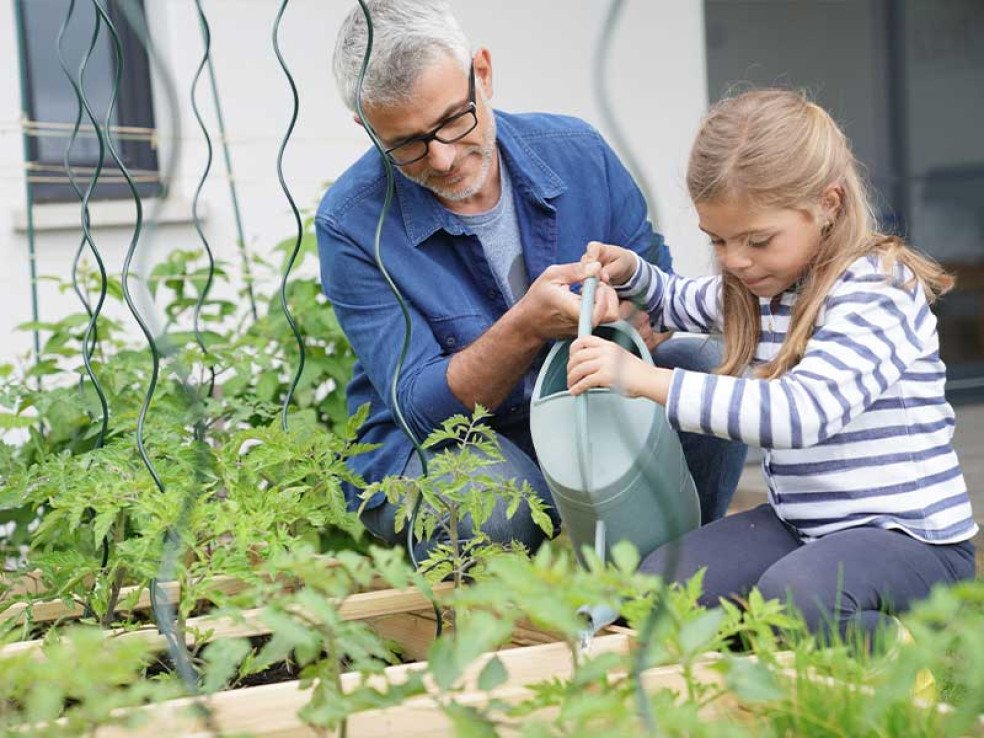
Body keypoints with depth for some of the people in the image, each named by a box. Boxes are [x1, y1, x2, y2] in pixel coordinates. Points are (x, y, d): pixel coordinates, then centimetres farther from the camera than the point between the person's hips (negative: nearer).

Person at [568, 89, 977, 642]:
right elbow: (683, 302, 34)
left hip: (915, 539, -8)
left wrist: (645, 379, -34)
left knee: (793, 596, -37)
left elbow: (803, 411, -34)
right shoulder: (758, 286, 9)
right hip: (799, 529, 8)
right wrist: (628, 271, 9)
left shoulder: (877, 291, -17)